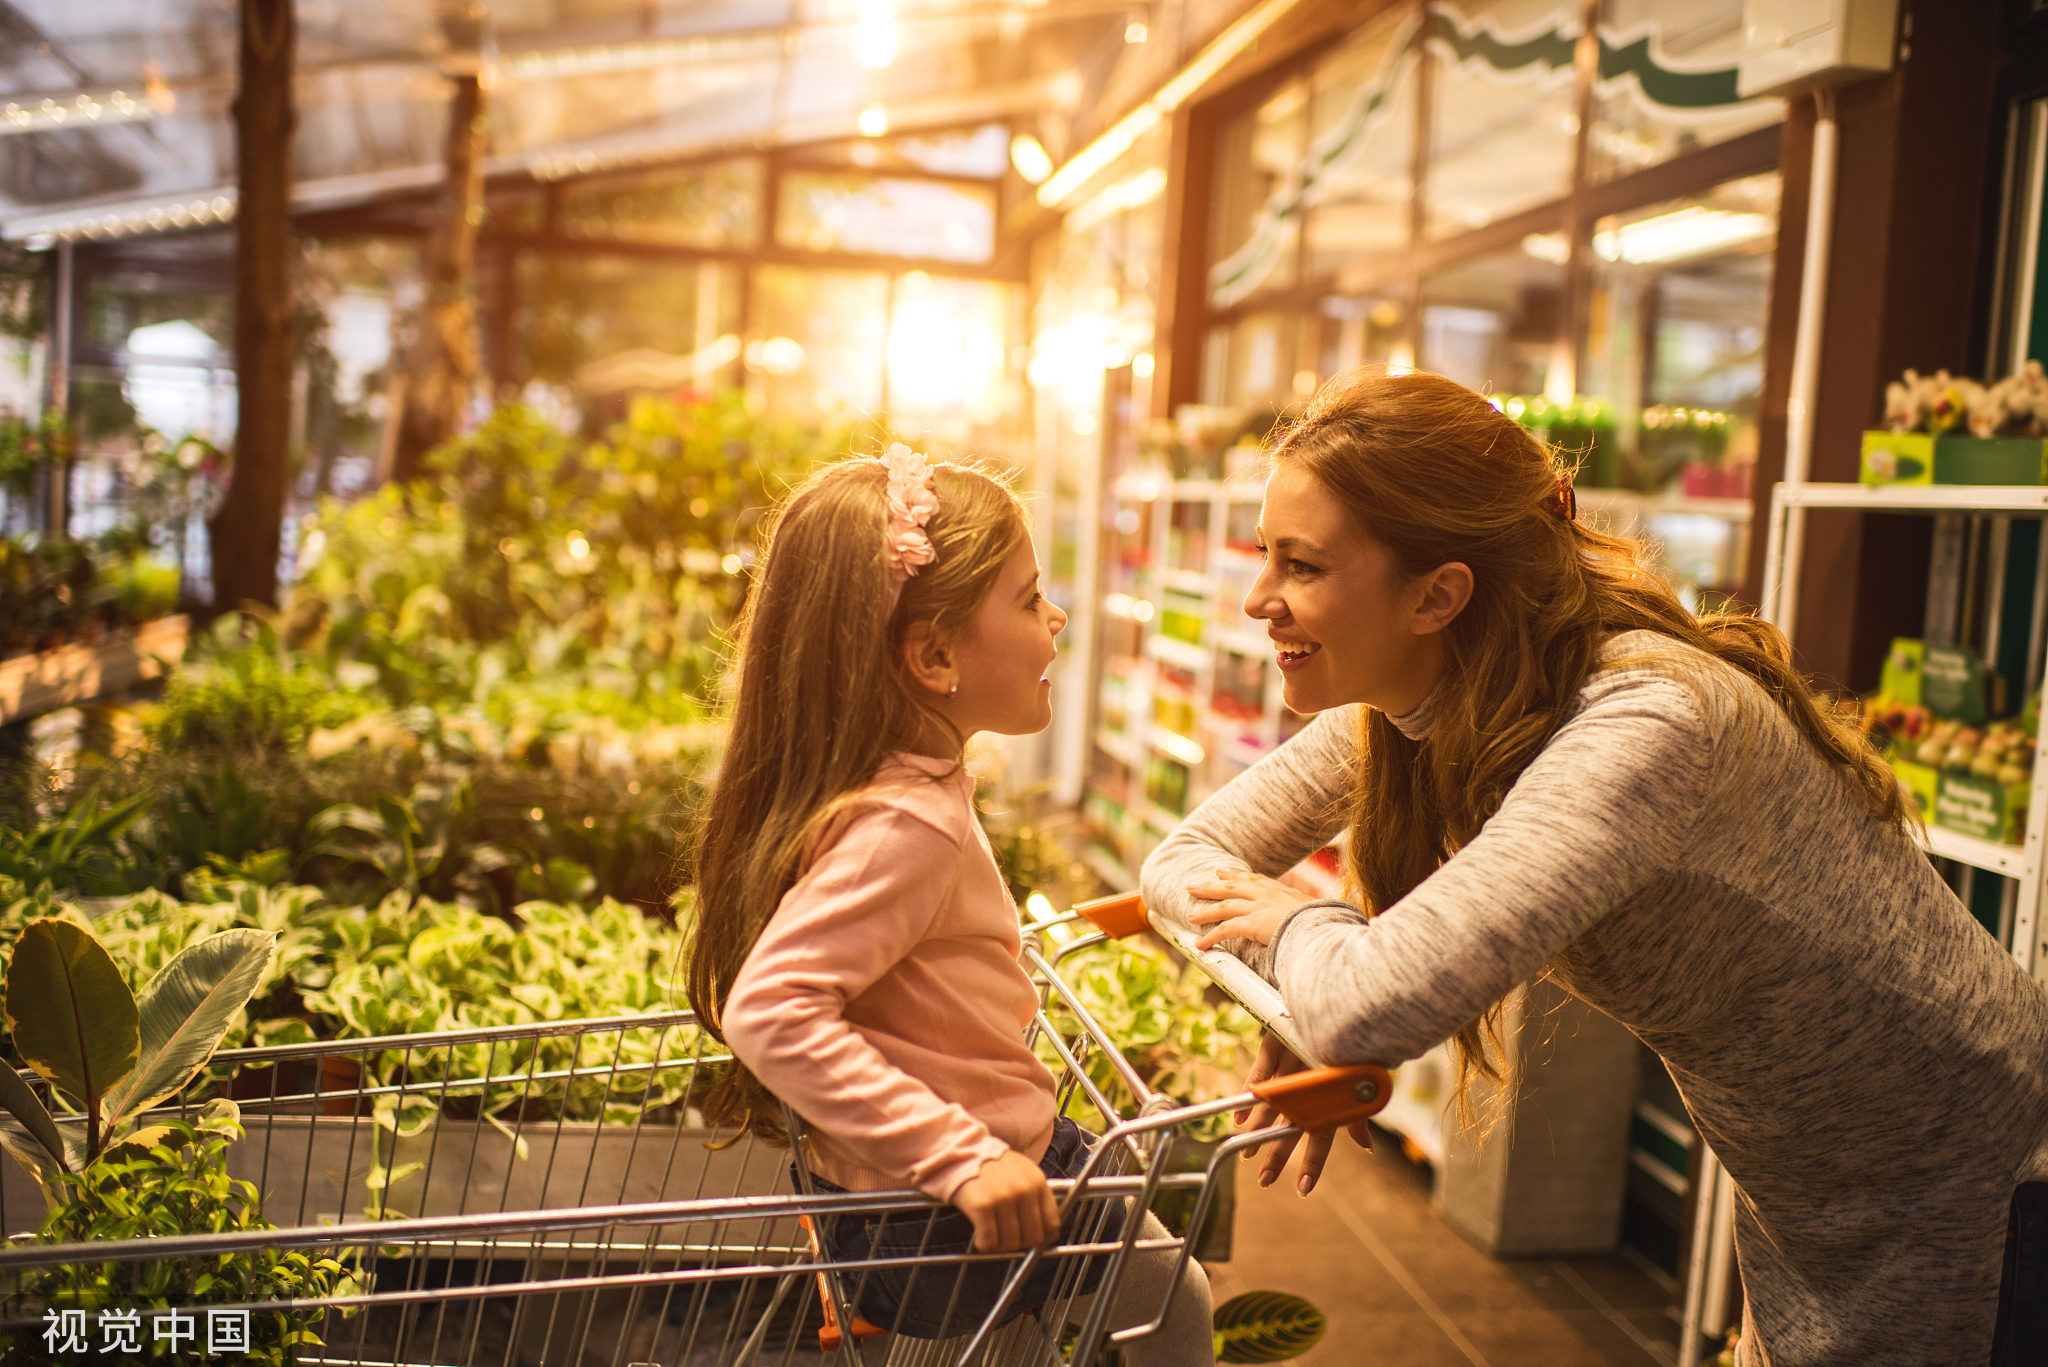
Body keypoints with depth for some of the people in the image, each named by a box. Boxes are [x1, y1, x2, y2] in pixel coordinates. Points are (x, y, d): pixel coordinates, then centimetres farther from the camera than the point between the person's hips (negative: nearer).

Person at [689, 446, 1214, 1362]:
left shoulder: (915, 787, 2)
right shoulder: (908, 823, -29)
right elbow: (771, 1012, -35)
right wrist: (961, 1158, -34)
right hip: (945, 1230, -9)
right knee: (1173, 1293, 8)